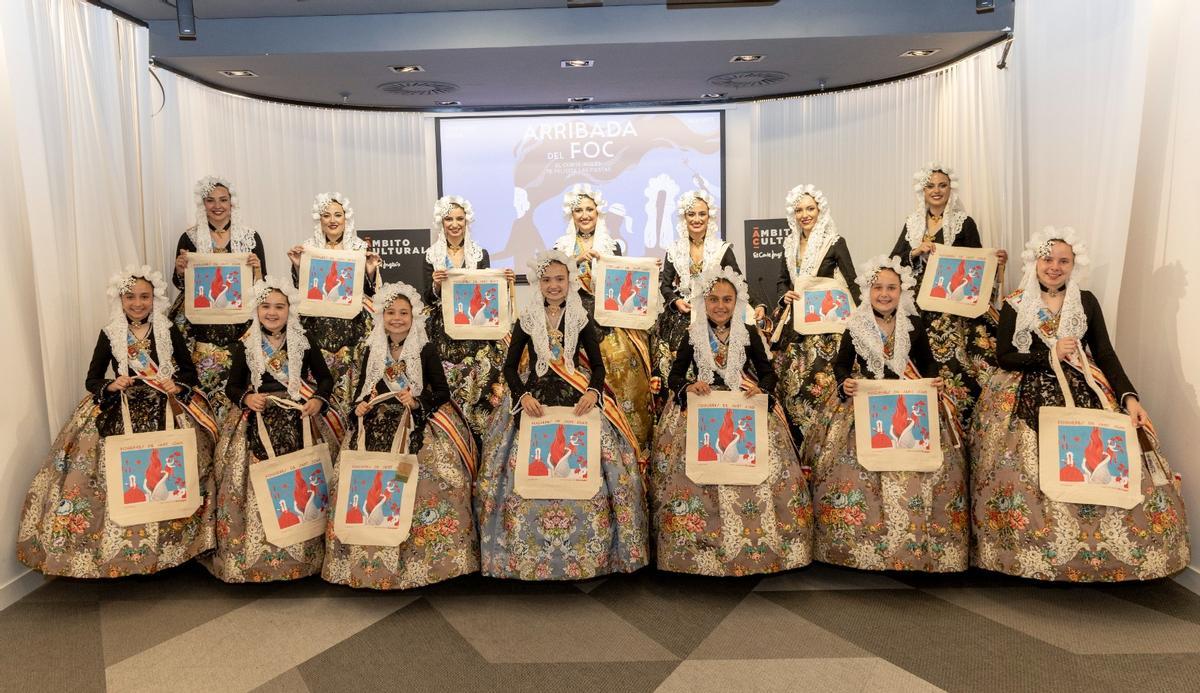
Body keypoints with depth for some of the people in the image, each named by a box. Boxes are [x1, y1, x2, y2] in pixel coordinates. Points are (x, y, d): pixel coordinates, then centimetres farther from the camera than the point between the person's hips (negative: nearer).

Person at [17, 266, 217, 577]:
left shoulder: (169, 332, 4)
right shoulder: (109, 335, 4)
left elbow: (191, 372, 6)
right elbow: (91, 380, 6)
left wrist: (177, 386, -14)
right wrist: (111, 385, -15)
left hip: (166, 409, 0)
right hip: (119, 411, 1)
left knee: (171, 468, -16)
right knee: (120, 469, -16)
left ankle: (164, 547, 1)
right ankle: (121, 549, 3)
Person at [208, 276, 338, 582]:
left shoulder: (304, 343, 4)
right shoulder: (246, 346, 6)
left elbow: (326, 378, 9)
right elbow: (232, 386, 10)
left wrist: (318, 400, -9)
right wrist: (246, 398, -11)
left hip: (297, 420, 0)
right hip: (257, 422, 1)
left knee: (299, 483, -7)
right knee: (254, 483, -7)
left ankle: (300, 553, 7)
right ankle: (250, 554, 9)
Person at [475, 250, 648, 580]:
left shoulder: (582, 320, 6)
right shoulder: (526, 320, 6)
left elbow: (598, 366, 6)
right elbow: (510, 366, 6)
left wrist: (593, 392, -13)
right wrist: (523, 395, -10)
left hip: (577, 401, 0)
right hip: (534, 400, 0)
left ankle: (591, 553, 8)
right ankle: (528, 554, 9)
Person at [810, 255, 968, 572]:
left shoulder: (913, 326, 4)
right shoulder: (856, 328, 0)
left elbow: (927, 361, 14)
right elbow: (841, 364, 5)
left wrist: (934, 381, -5)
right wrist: (845, 383, -15)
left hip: (910, 405, 2)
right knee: (855, 460, -13)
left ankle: (920, 541, 8)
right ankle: (860, 540, 3)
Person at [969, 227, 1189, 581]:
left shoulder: (1087, 302, 9)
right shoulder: (1015, 305, 2)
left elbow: (1106, 355, 4)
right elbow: (1004, 357, -3)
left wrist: (1130, 397, -8)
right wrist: (1051, 355, -13)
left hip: (1083, 391, 3)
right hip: (1028, 395, -2)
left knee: (1100, 463, -16)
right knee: (1027, 468, -19)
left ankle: (1104, 545, 4)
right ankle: (1028, 552, -3)